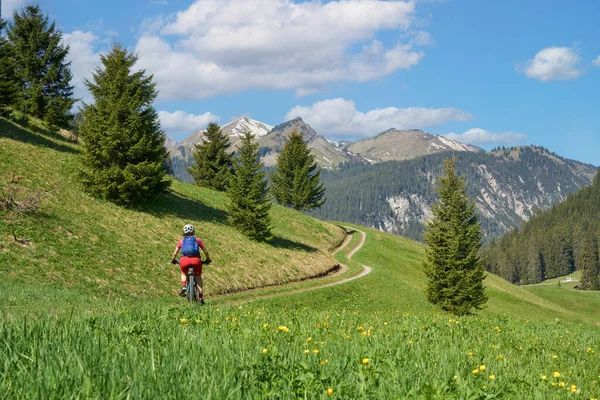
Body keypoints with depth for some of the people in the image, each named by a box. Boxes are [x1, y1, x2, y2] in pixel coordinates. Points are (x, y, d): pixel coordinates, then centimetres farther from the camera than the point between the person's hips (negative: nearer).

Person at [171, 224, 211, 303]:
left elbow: (175, 253, 21)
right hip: (196, 260, 0)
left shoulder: (181, 241, 22)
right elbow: (206, 251, 21)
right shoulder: (197, 240, 21)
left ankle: (183, 286, 4)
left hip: (184, 260, 0)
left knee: (183, 273, 32)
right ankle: (201, 298, 10)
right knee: (199, 277, 20)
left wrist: (173, 260, 40)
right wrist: (208, 259, 38)